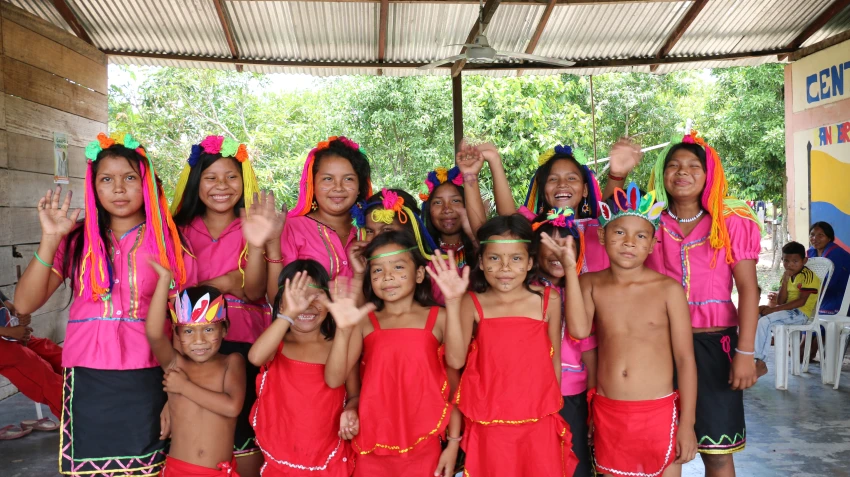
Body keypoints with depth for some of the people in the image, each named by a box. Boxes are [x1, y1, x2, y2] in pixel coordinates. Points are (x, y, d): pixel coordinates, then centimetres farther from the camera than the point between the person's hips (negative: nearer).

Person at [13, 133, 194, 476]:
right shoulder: (78, 240, 3)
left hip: (147, 381, 0)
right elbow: (24, 304, -5)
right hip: (88, 380, 1)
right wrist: (50, 239, -14)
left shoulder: (167, 242, 1)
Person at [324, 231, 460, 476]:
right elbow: (334, 380, -8)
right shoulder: (364, 322, 1)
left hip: (424, 448, -1)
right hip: (373, 447, 1)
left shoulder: (439, 319, -2)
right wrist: (344, 329, -21)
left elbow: (454, 386, 2)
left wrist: (453, 442, 1)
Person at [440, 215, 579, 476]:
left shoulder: (548, 299, -2)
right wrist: (452, 303, -23)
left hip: (540, 422, 1)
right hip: (490, 425, -1)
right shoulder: (473, 304, -5)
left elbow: (555, 357, 9)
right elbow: (455, 360, -17)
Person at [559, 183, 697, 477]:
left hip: (659, 412, -2)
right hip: (607, 413, 3)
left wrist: (687, 424, -7)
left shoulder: (668, 289, -8)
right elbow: (579, 330, -20)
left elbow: (685, 359, -5)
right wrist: (570, 268, -16)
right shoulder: (591, 284, 0)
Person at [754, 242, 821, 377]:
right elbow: (781, 302, 3)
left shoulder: (807, 275, -11)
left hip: (800, 313, -8)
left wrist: (774, 309, -22)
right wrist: (785, 281, -8)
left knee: (764, 321, -28)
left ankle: (760, 363, -21)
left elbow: (801, 301, -20)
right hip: (788, 312, 8)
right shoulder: (786, 276, 12)